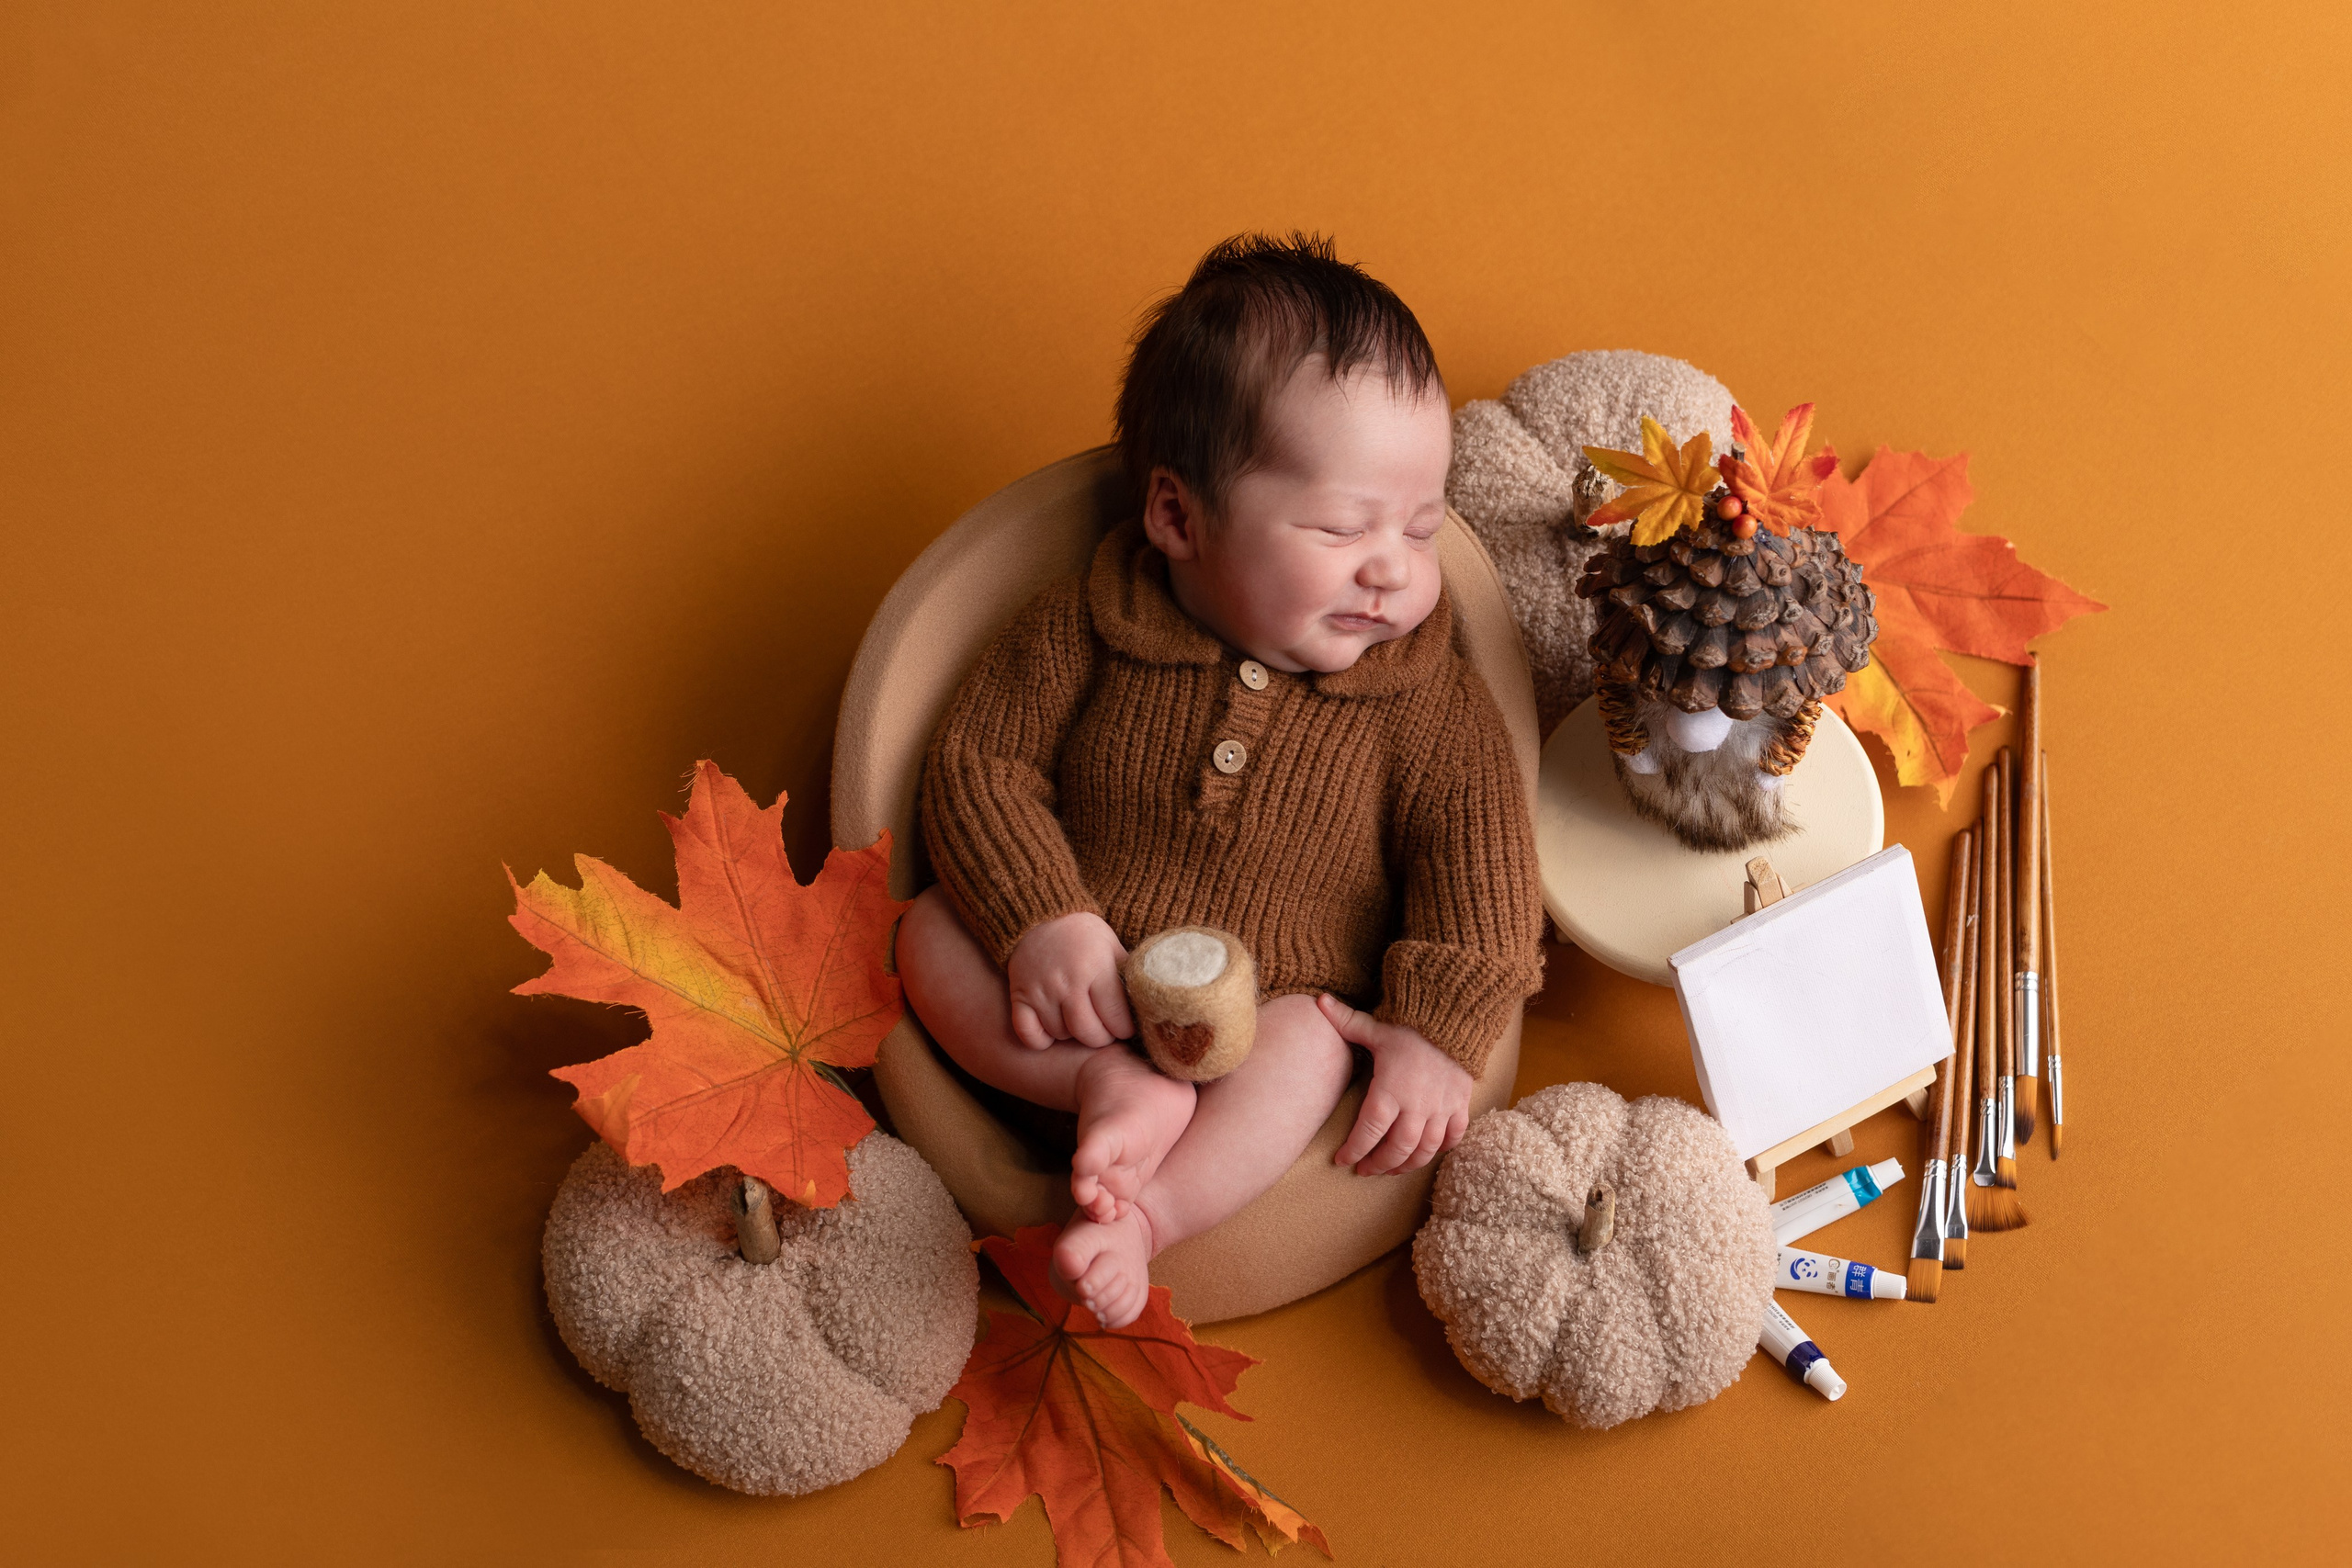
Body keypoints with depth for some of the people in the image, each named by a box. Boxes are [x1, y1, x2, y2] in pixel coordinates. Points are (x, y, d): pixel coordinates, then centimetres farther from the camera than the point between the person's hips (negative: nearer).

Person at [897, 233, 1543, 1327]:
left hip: (1266, 1035, -1)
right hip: (1081, 1013, 1)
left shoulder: (1420, 692, -4)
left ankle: (1147, 1216, -41)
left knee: (1312, 1035, -32)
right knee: (930, 931, -17)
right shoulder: (1082, 631, -5)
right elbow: (977, 764, -4)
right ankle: (1112, 1091, -30)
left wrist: (1439, 1030, -21)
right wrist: (1042, 919, -20)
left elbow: (1476, 856, -8)